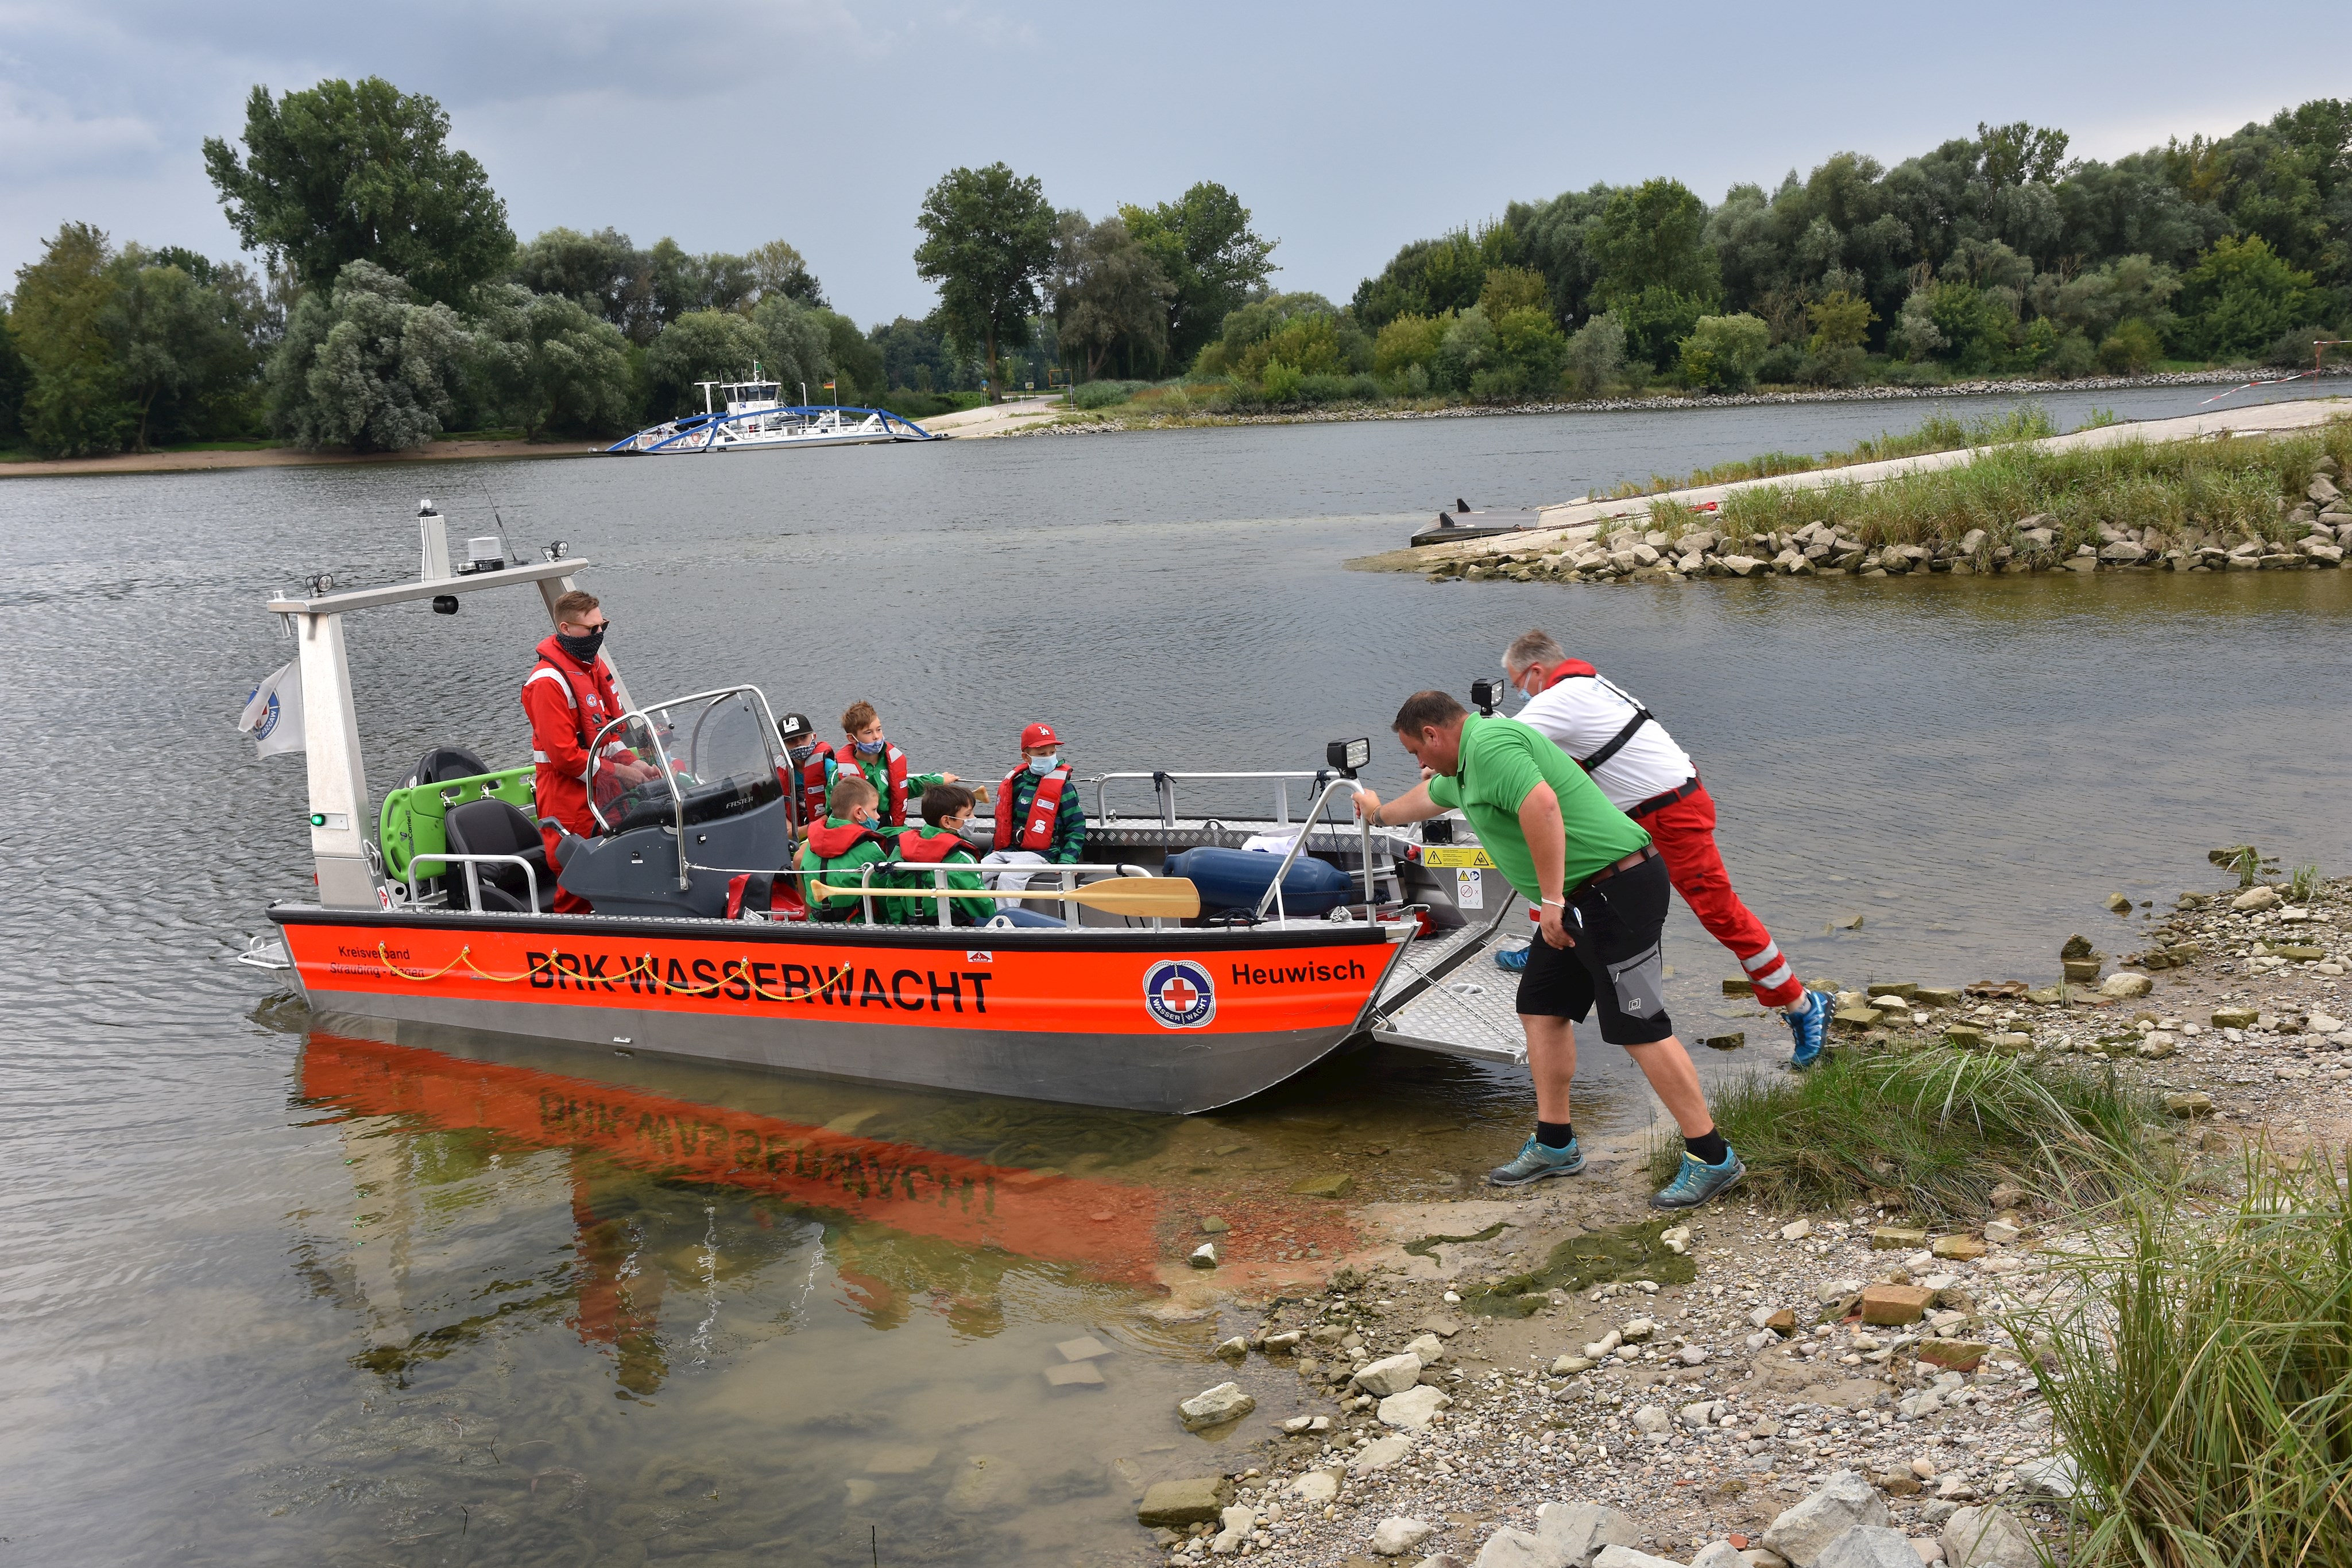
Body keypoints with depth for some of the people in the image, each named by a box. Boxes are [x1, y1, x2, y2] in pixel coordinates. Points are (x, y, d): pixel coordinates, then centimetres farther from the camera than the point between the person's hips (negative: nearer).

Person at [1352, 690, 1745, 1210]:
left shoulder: (1491, 742, -14)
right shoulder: (1466, 768, 20)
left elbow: (1542, 805, -30)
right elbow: (1432, 796, 43)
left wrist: (1552, 899, -28)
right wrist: (1382, 813, 61)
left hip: (1618, 889, -11)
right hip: (1577, 899, 11)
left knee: (1639, 1028, -11)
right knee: (1541, 1010, 13)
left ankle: (1712, 1158, -4)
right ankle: (1555, 1145, 21)